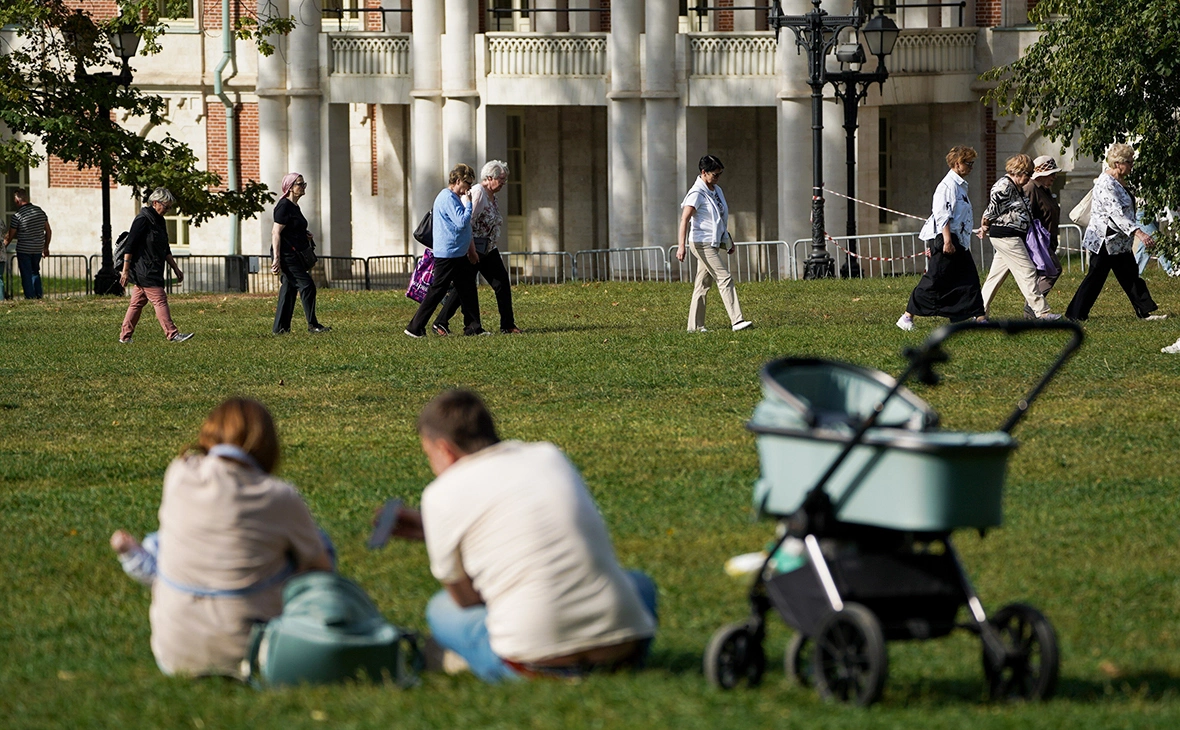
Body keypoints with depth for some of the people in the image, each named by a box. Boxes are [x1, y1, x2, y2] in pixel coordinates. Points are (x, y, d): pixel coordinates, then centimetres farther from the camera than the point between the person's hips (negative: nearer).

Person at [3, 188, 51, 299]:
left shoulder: (17, 216, -14)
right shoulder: (40, 211, 2)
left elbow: (10, 236, -6)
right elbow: (48, 231, 8)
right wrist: (46, 247, 19)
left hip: (24, 250, -5)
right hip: (38, 249, 5)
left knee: (26, 275, 4)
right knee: (35, 272, 21)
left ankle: (30, 296, 4)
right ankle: (39, 295, 17)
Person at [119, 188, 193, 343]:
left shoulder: (159, 221, 16)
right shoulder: (143, 220, -13)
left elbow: (165, 249, 24)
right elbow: (130, 246, -15)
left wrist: (175, 269, 23)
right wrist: (125, 270, -17)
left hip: (153, 271, 10)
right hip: (145, 271, -10)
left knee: (137, 302, 11)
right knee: (160, 300, -11)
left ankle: (125, 336, 14)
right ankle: (172, 334, -13)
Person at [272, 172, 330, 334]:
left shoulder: (294, 207, 17)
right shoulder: (284, 206, -13)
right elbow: (276, 232, -18)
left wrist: (305, 236, 10)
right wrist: (277, 258, -23)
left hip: (295, 255, 10)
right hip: (286, 254, -10)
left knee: (289, 289, 10)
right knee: (307, 285, -13)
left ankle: (280, 327, 13)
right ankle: (312, 325, -10)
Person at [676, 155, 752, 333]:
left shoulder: (717, 191, 13)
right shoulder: (697, 193, -14)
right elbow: (685, 219, -20)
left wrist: (728, 241, 29)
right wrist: (681, 246, -28)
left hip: (713, 243, 9)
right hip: (702, 243, -9)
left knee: (703, 284, 9)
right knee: (725, 279, -14)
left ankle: (695, 325, 12)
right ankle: (737, 321, -18)